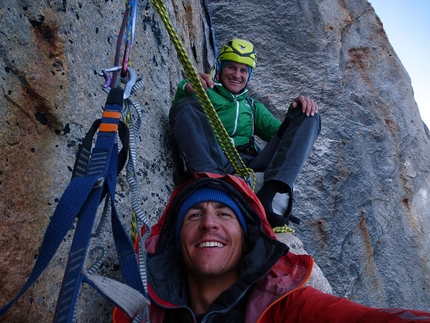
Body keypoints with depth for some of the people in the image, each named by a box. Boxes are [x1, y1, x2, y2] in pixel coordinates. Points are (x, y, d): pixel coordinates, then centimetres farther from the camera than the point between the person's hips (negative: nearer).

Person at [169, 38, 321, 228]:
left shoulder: (253, 106, 36)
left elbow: (280, 133, 21)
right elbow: (181, 108, 3)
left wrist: (297, 112, 0)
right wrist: (187, 89, -21)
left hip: (252, 167, 3)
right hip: (213, 166, -3)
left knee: (308, 116, -9)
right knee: (186, 106, -22)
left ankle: (272, 194, -36)